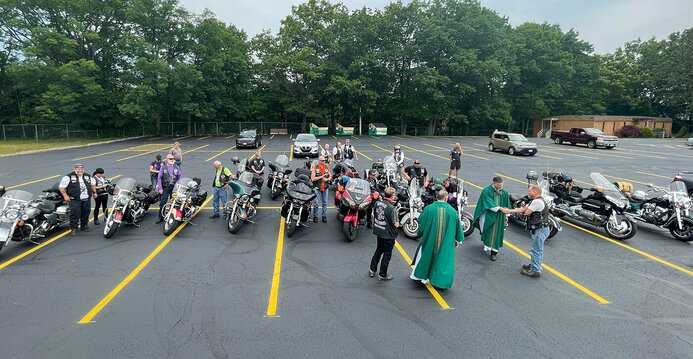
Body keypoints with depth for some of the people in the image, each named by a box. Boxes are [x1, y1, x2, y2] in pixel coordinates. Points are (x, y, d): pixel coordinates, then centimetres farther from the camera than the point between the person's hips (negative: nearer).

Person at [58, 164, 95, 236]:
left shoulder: (88, 176, 14)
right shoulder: (69, 177, -3)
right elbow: (61, 187, -2)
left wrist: (94, 192, 18)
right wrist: (65, 195, -9)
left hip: (87, 199, 5)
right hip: (75, 200, -5)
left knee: (86, 213, 11)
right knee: (75, 214, -11)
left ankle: (84, 226, 27)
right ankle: (73, 228, -2)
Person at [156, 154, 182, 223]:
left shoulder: (176, 167, 6)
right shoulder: (163, 167, 1)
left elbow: (179, 177, 12)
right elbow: (159, 178, 2)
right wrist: (160, 188, -3)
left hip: (174, 188, 1)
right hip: (165, 188, -1)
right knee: (162, 203, -3)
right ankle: (161, 218, 4)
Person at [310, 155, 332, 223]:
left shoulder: (327, 167, 7)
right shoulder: (314, 168, -6)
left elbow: (330, 176, 12)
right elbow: (312, 178, -13)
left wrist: (327, 179, -9)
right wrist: (321, 177, -15)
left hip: (325, 188, 4)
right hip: (317, 188, -4)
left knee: (325, 203, 10)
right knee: (316, 203, -3)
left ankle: (324, 216, 19)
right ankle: (315, 216, 10)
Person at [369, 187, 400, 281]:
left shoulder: (377, 203, -5)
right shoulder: (392, 208, -26)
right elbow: (396, 224, -23)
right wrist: (397, 222, -2)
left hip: (378, 231, 6)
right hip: (388, 234, -6)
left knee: (379, 250, 25)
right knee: (387, 254, 10)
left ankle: (372, 270, 33)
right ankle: (382, 275, 21)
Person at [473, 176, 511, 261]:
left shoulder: (504, 192, 2)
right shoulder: (486, 191, -10)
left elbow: (506, 205, 12)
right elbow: (489, 203, -20)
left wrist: (506, 215, 13)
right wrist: (499, 208, -28)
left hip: (499, 216, 3)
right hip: (489, 215, -2)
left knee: (496, 233, 2)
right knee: (488, 231, 8)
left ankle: (494, 252, 6)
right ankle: (487, 246, 27)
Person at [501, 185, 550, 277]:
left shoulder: (537, 202, -21)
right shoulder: (535, 201, 14)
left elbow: (526, 213, -19)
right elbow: (523, 209, 14)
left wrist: (527, 209, 3)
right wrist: (509, 211, 11)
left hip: (540, 230, -11)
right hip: (539, 229, 11)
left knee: (536, 250, -3)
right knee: (538, 249, 21)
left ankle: (535, 270, 4)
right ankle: (534, 265, 34)